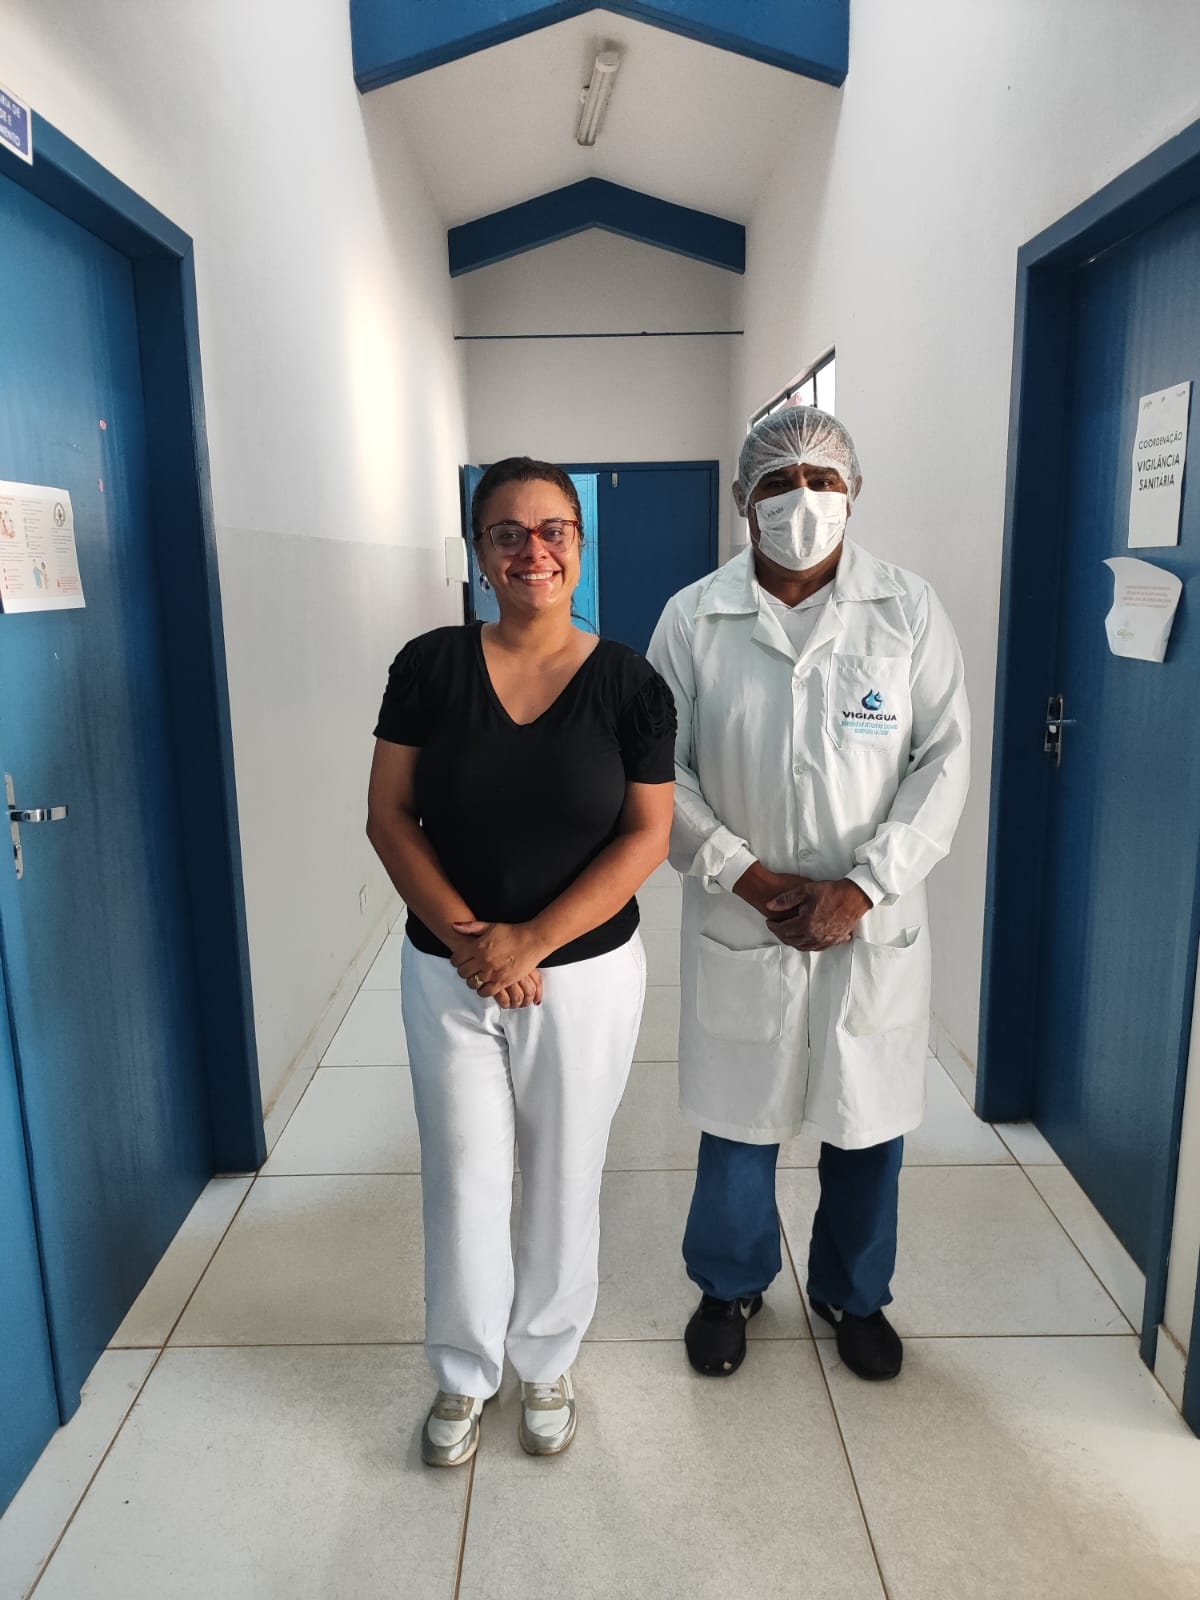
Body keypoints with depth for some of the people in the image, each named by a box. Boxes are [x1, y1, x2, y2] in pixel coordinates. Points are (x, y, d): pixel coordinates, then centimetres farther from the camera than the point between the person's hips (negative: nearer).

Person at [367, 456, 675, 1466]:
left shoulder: (630, 684, -7)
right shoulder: (430, 666, -5)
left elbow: (647, 838, -8)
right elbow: (388, 815, -4)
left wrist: (530, 941, -15)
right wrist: (466, 935, -15)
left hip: (587, 975, 0)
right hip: (448, 975, 1)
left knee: (564, 1180, 16)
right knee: (462, 1178, 13)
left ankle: (548, 1364, 41)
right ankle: (465, 1375, 38)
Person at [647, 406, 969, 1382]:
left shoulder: (910, 612, -3)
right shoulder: (693, 619, -3)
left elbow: (943, 760, -5)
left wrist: (862, 887, -14)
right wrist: (750, 877, -12)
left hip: (876, 921, 1)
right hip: (739, 919, 0)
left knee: (869, 1122, 15)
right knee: (738, 1116, 13)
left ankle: (853, 1295, 42)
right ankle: (730, 1287, 40)